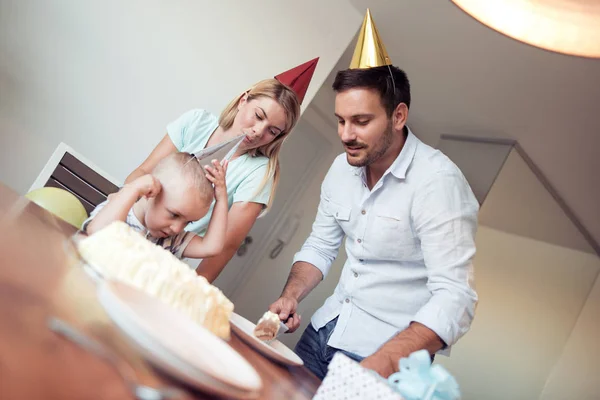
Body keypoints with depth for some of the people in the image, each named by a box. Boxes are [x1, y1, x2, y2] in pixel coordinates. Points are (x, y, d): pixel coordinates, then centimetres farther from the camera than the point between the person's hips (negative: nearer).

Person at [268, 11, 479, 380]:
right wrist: (291, 295, -7)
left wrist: (384, 363, -39)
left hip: (395, 349, -6)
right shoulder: (342, 168, 0)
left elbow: (455, 300, -28)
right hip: (326, 331, 7)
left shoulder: (437, 182, -23)